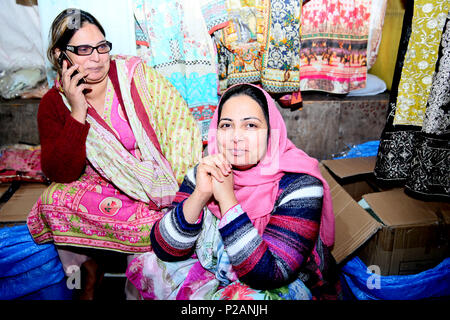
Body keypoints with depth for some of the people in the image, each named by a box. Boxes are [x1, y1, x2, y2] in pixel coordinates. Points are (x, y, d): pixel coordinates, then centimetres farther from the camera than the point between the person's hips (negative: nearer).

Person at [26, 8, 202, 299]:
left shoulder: (136, 74, -3)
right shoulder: (53, 104, 0)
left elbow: (180, 126, -9)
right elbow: (60, 173, -11)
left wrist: (184, 190, -19)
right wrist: (78, 111, -18)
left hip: (159, 182, 0)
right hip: (104, 188, 1)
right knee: (57, 199, -26)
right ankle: (92, 276, 1)